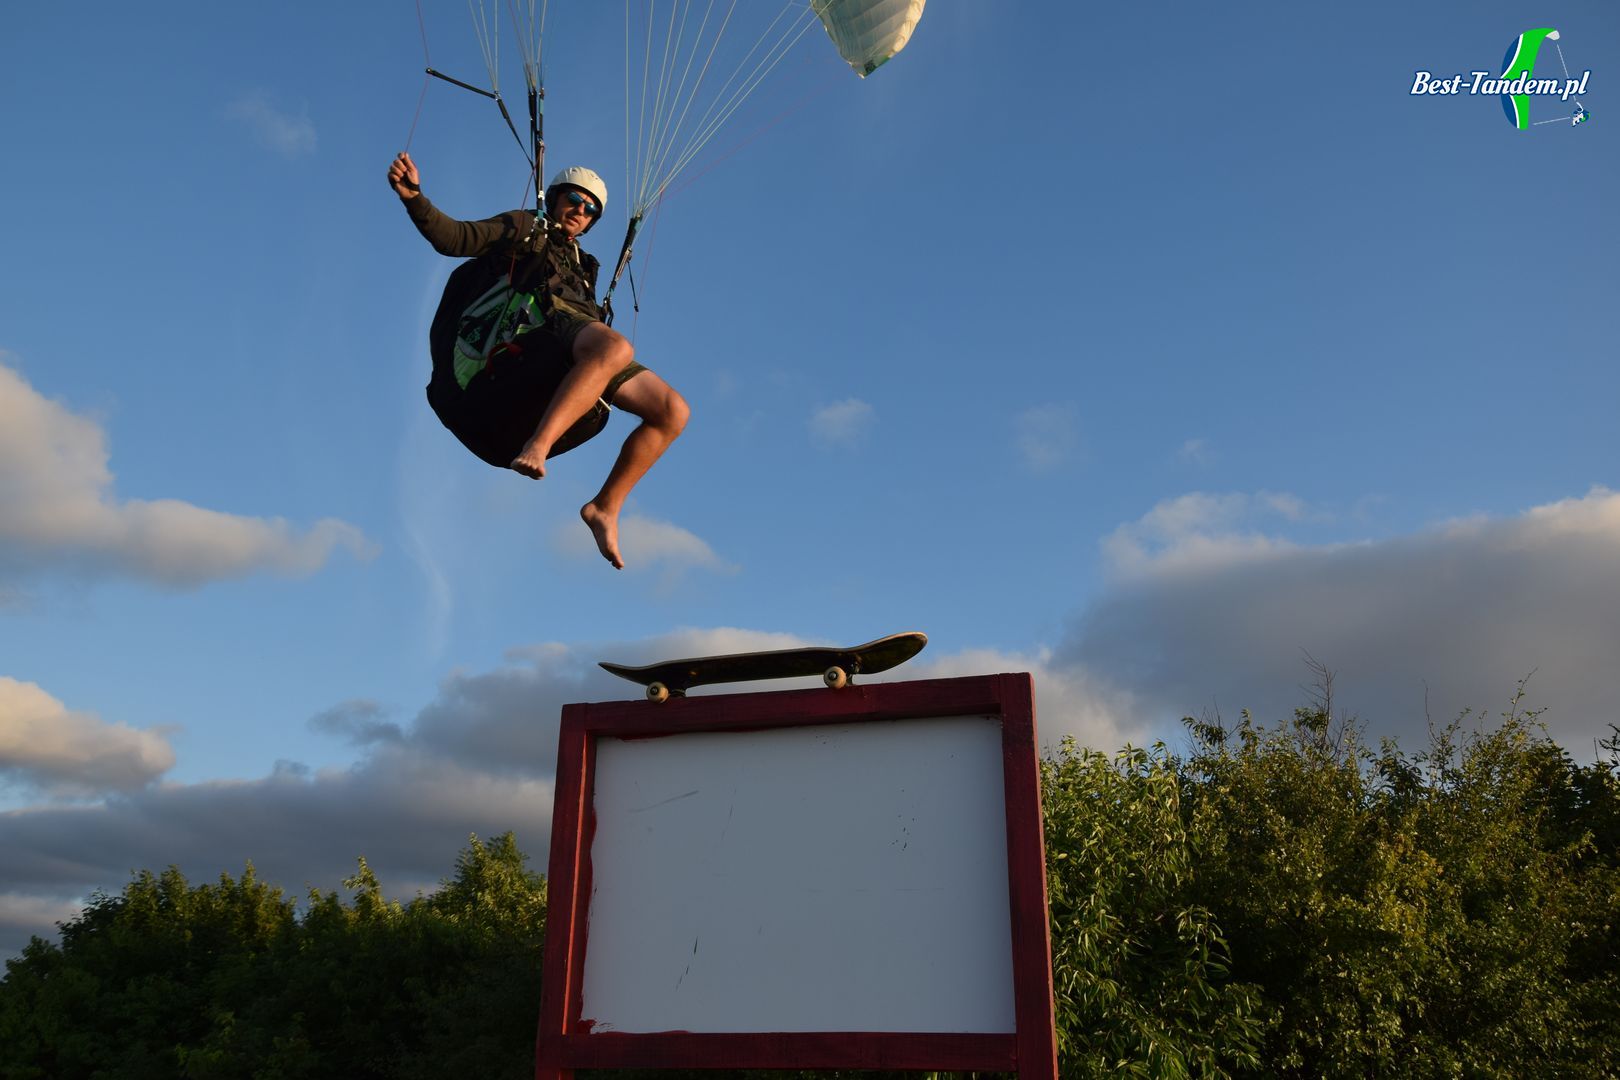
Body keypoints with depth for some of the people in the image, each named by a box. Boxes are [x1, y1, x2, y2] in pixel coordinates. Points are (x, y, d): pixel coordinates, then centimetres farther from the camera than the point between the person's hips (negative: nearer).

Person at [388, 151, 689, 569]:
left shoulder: (581, 265, 40)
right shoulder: (522, 227, 23)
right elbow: (454, 239, 6)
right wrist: (415, 199, -8)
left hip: (577, 345, 6)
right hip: (535, 328, -6)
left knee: (674, 410, -9)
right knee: (615, 346, -40)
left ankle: (606, 507, -8)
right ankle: (537, 444, -49)